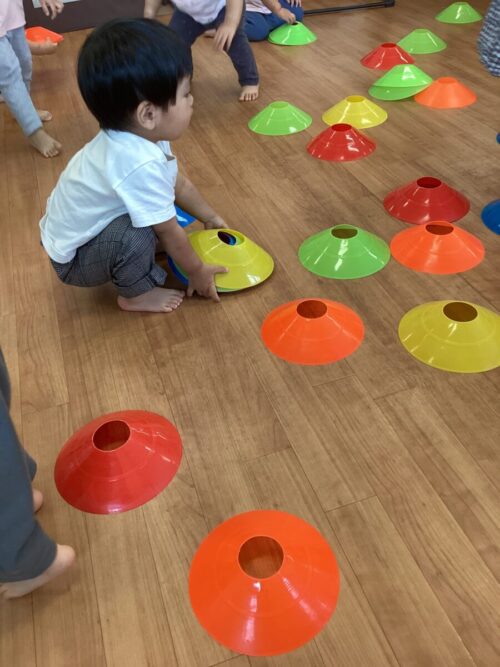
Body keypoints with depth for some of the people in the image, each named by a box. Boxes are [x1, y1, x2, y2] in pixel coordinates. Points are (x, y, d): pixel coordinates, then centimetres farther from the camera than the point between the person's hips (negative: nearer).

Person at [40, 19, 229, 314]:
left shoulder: (139, 136, -10)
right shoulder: (140, 164, -38)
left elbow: (179, 184, 6)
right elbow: (169, 233, -26)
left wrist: (210, 218, 14)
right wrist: (197, 272, -12)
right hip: (74, 260, -8)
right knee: (136, 234, -31)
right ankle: (136, 293, -5)